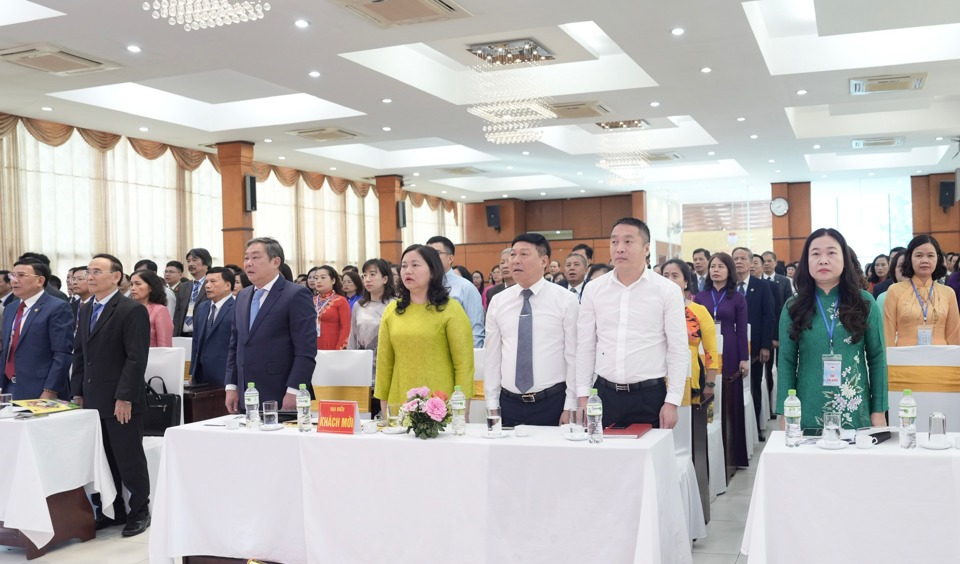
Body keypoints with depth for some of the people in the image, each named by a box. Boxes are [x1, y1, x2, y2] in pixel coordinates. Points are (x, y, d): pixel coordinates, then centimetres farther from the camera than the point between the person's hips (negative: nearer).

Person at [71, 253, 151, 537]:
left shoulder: (133, 310, -11)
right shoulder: (86, 310, 14)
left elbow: (137, 358, -16)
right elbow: (79, 353, 18)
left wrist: (124, 398, -19)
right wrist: (77, 392, 11)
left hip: (121, 402, -7)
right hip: (93, 400, 7)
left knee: (129, 459, 2)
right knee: (102, 459, 11)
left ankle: (139, 511, 16)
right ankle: (112, 511, 23)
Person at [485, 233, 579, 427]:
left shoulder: (566, 300, -3)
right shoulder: (498, 302, 5)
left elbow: (574, 356, -4)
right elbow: (492, 356, 6)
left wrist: (570, 407, -7)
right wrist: (492, 405, 3)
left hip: (553, 403, -2)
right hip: (509, 403, 3)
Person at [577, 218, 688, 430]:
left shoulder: (668, 290, -3)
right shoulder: (593, 289, 4)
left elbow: (678, 350, -2)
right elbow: (585, 347, 7)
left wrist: (672, 402, -6)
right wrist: (583, 397, 3)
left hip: (649, 396, -2)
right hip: (604, 394, 2)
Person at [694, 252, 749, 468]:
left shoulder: (737, 298, 3)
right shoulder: (700, 296, 8)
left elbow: (741, 330, 1)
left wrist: (744, 359, -4)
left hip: (729, 355, -1)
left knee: (729, 403, 4)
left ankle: (731, 454, 12)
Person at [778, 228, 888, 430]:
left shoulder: (865, 302, 0)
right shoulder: (794, 307, 0)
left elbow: (877, 358, 1)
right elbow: (786, 362, -1)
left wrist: (879, 411, -2)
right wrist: (785, 414, -4)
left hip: (855, 414, 0)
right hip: (809, 414, 0)